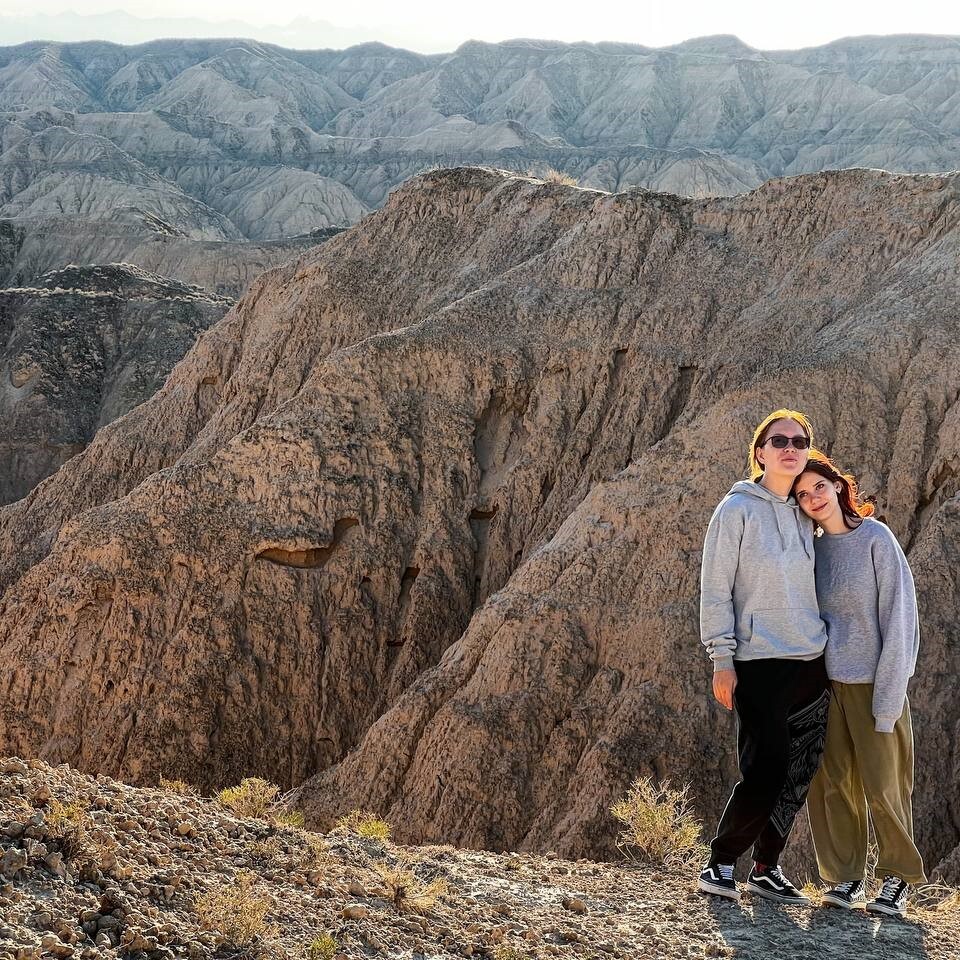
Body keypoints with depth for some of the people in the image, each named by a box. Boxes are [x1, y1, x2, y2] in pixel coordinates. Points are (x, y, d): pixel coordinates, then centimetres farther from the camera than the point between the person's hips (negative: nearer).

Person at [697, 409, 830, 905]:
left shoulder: (805, 516, 14)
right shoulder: (737, 509, -4)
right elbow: (715, 589, -6)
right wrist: (722, 659, -12)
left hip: (812, 664, 6)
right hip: (760, 663, -6)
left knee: (797, 775, 5)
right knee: (765, 771, -11)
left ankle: (766, 869, 17)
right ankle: (718, 864, 4)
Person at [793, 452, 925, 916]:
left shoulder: (876, 538, -8)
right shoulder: (814, 548, 7)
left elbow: (898, 617, -10)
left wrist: (887, 698, -14)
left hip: (874, 681, -4)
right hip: (827, 679, 4)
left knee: (882, 783, -2)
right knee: (830, 782, 0)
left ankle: (898, 878, 13)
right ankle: (845, 877, 11)